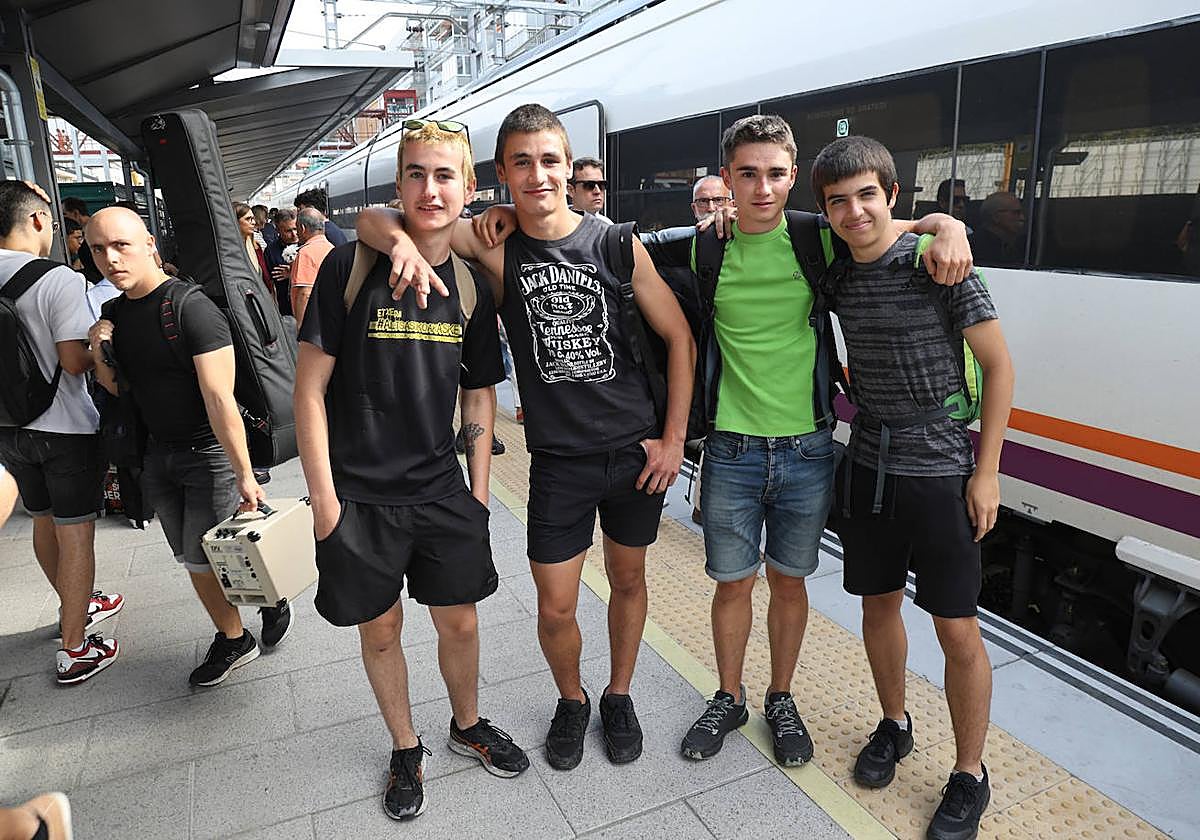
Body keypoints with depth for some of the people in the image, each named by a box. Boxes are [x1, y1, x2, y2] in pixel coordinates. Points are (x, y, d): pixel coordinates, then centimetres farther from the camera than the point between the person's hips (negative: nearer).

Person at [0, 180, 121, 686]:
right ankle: (75, 649, 9)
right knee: (76, 532, 2)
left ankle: (75, 605, 41)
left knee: (44, 521, 21)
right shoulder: (59, 280, -19)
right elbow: (75, 361, -22)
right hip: (66, 428, -7)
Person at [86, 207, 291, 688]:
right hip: (158, 452, 7)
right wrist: (101, 355, -9)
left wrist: (245, 476, -25)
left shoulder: (190, 307, -20)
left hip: (210, 451, -7)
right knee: (191, 558, 13)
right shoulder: (114, 312, 3)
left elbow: (220, 399, -24)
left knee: (205, 557, -3)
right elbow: (119, 388, 14)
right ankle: (233, 641, 31)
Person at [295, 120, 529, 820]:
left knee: (460, 622, 14)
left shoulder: (473, 286, 1)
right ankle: (407, 748, 37)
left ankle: (468, 725, 42)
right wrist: (322, 495, -10)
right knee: (381, 629, 13)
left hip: (442, 492, 3)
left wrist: (479, 490, 6)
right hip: (360, 497, -2)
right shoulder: (351, 267, -10)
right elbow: (311, 386, -8)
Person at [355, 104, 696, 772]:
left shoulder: (616, 244, -6)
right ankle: (572, 700, 37)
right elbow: (372, 220, -5)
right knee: (555, 609, 5)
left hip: (636, 448, 1)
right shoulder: (494, 245, -7)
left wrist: (674, 438, -4)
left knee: (629, 579, 17)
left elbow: (679, 337, -1)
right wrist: (401, 238, -29)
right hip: (558, 459, 0)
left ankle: (619, 696, 42)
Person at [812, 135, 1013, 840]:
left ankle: (970, 776, 23)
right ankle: (895, 724, 40)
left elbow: (999, 366, -8)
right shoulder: (835, 272, 2)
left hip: (941, 467, -5)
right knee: (879, 602, 16)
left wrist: (987, 472, -9)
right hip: (870, 460, 5)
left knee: (958, 630, 2)